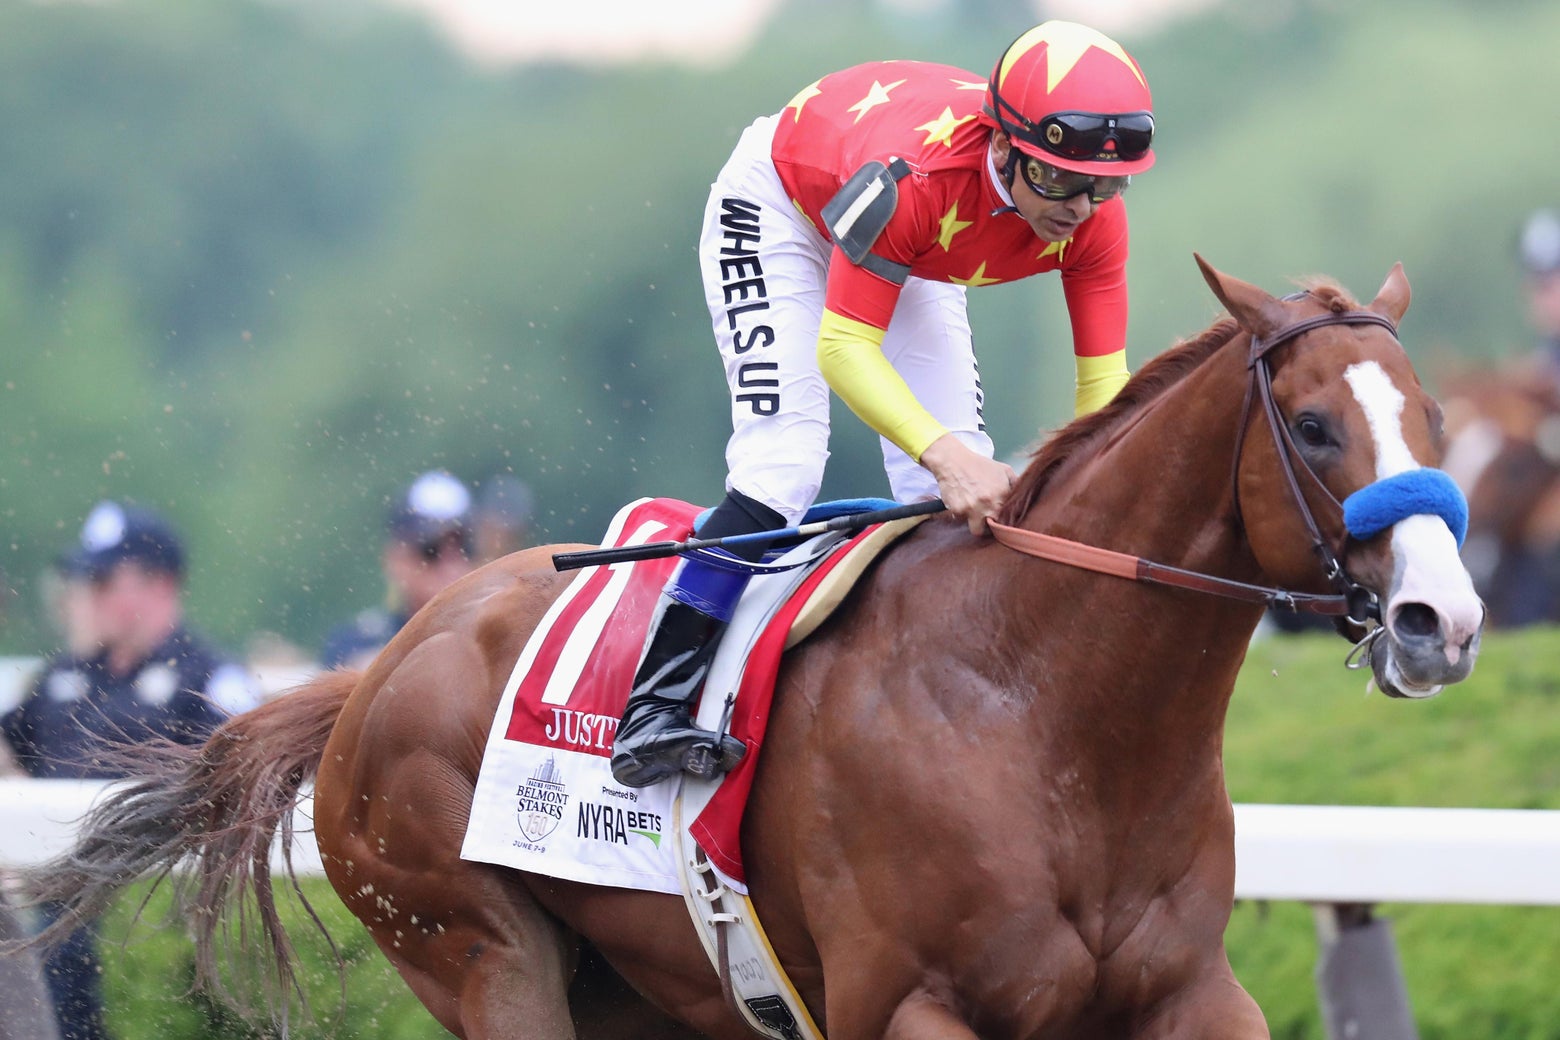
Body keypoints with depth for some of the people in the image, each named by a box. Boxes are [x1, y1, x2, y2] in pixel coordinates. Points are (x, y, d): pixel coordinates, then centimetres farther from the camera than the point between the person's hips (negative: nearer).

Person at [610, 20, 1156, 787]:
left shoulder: (1094, 215, -28)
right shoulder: (913, 175, -45)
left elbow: (1103, 384, -24)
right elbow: (843, 347, -44)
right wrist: (945, 455, -58)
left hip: (912, 255, 6)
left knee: (963, 495, -6)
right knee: (782, 464, -21)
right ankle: (652, 714, -22)